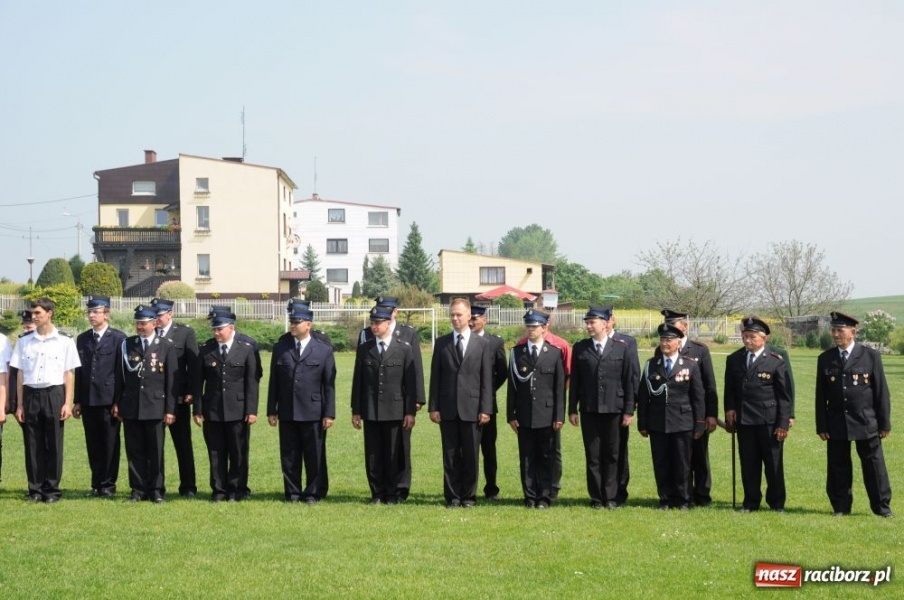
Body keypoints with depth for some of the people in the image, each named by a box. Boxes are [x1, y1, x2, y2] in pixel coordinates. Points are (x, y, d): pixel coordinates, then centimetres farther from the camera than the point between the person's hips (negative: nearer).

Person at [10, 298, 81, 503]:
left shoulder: (64, 342, 1)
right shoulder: (24, 342, 8)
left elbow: (69, 374, 2)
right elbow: (20, 374, 10)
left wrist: (68, 403, -4)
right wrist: (20, 404, 6)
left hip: (54, 394, -2)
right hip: (31, 394, 2)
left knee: (54, 445, 0)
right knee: (33, 445, 4)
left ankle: (52, 489, 7)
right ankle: (35, 489, 10)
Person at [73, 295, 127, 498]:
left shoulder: (118, 338, -2)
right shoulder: (82, 339, 13)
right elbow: (79, 371, 13)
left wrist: (119, 401, -8)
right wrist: (77, 401, 9)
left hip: (109, 400, -4)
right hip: (88, 401, 4)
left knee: (110, 444, 0)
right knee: (93, 445, 7)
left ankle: (108, 484, 7)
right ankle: (97, 484, 14)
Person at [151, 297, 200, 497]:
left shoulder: (185, 333, 2)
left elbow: (194, 364, -2)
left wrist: (191, 392, -9)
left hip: (178, 398, -2)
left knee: (183, 443, 5)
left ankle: (188, 486, 12)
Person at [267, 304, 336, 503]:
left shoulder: (324, 350, 2)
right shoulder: (280, 348, 9)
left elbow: (329, 385, 0)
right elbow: (274, 382, 10)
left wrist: (329, 413, -6)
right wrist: (271, 410, 5)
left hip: (313, 414, -2)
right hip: (287, 413, 3)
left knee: (314, 457, 2)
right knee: (289, 457, 6)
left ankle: (313, 493, 12)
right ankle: (292, 493, 15)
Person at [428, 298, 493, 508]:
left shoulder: (482, 344, 5)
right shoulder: (441, 343, 8)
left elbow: (487, 379, 2)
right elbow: (435, 377, 7)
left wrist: (485, 409, -5)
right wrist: (433, 407, 0)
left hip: (472, 408, -1)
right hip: (448, 408, 1)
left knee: (470, 455, 3)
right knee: (450, 455, 4)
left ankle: (468, 496, 12)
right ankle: (452, 496, 11)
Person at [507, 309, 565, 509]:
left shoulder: (555, 353, 3)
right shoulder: (517, 352, 7)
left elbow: (560, 387, 2)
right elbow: (512, 385, 6)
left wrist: (559, 416, -4)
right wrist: (511, 415, 1)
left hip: (547, 415, -1)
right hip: (524, 415, 1)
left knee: (547, 458, 3)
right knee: (527, 458, 4)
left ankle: (545, 497, 9)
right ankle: (530, 497, 11)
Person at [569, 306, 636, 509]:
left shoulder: (621, 348, 3)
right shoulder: (580, 348, 7)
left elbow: (629, 381, 3)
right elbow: (575, 381, 8)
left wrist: (629, 410, -1)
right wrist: (572, 409, 3)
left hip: (614, 409, -1)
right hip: (589, 410, 1)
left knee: (612, 455, 3)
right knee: (593, 455, 3)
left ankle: (611, 497, 11)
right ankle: (596, 498, 10)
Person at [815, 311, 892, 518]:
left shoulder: (870, 356, 0)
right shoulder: (825, 359, 6)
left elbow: (881, 392, 1)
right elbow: (821, 395, 7)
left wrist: (884, 423, -2)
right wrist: (821, 426, 1)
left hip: (866, 423, -2)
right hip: (836, 424, 2)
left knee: (874, 465, 1)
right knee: (838, 468, 5)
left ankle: (882, 506, 11)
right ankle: (841, 507, 16)